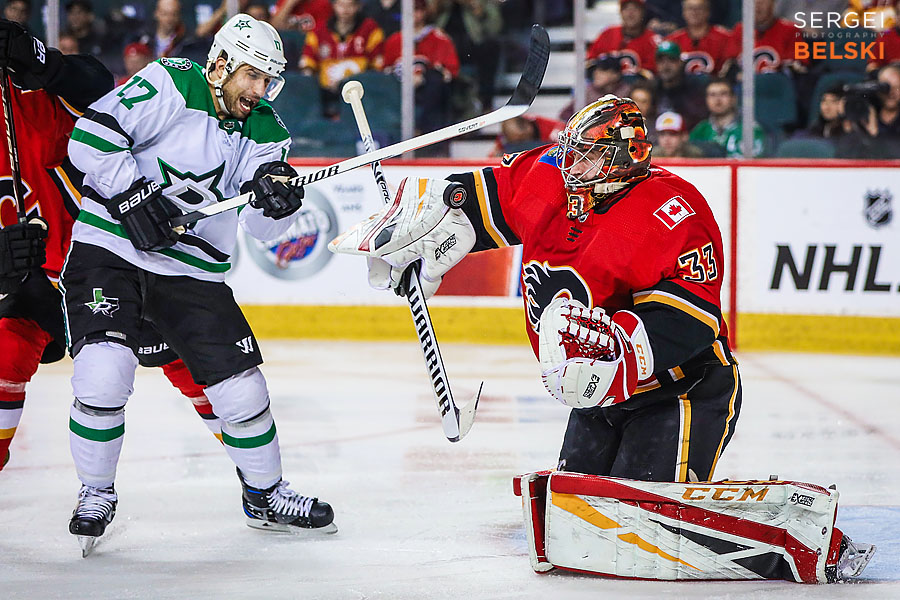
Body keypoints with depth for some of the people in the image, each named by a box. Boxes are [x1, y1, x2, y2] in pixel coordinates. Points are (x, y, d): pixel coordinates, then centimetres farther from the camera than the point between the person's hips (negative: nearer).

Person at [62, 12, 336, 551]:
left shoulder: (265, 131, 5)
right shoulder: (170, 86, -11)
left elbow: (264, 227, 0)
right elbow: (91, 138, -17)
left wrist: (276, 200, -23)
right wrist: (135, 197, -24)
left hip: (193, 273, 5)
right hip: (110, 249, -5)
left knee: (242, 388, 1)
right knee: (104, 374, -23)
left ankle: (265, 495, 26)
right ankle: (96, 495, 0)